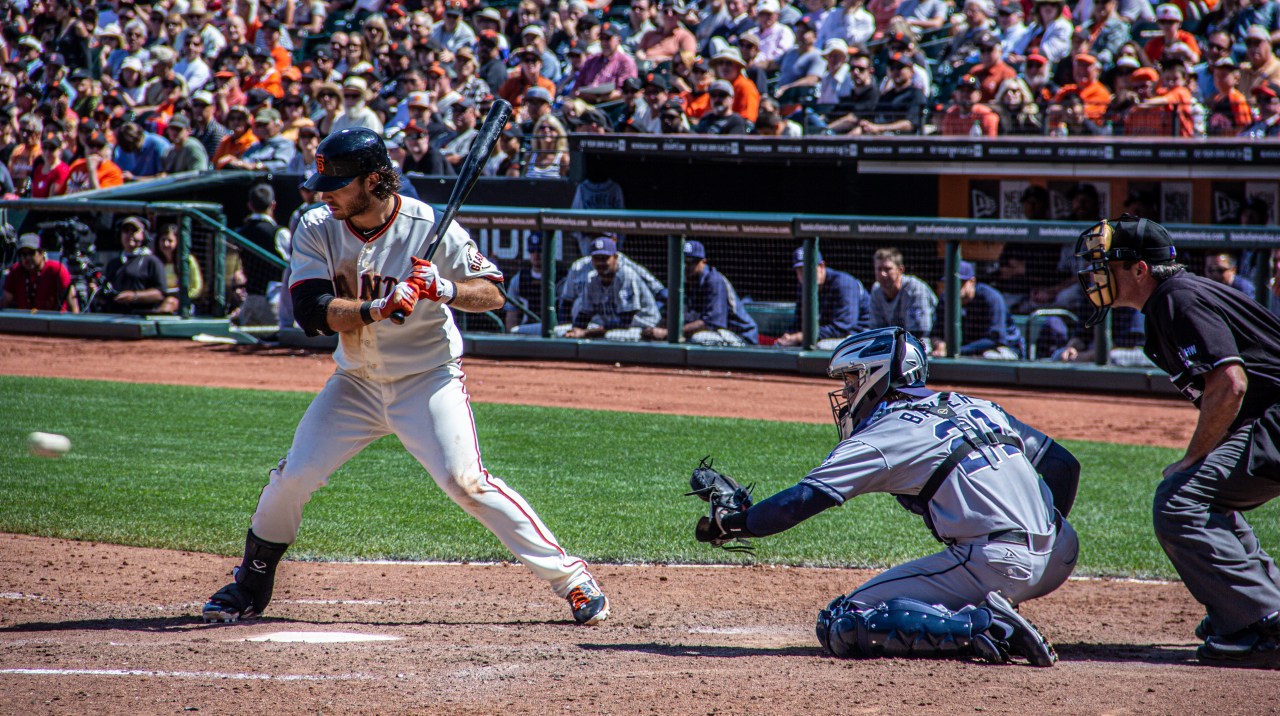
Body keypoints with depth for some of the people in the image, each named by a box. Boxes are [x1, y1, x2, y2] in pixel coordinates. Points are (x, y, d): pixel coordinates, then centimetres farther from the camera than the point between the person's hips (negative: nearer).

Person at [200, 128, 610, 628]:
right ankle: (250, 587, 21)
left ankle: (569, 576, -10)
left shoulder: (427, 226, -16)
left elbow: (493, 293, -10)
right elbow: (310, 310, -19)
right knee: (292, 478, -2)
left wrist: (446, 290, -31)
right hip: (355, 382, 4)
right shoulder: (318, 230, -8)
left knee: (464, 481, -18)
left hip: (428, 380, -4)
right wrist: (377, 309, -34)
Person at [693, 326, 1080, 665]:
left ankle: (982, 629, -16)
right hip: (1059, 560, 7)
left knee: (841, 627, -3)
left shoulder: (887, 432, 1)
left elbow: (805, 498, -5)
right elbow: (1063, 464, 21)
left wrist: (731, 524, 7)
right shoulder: (974, 407, 20)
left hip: (994, 566, -7)